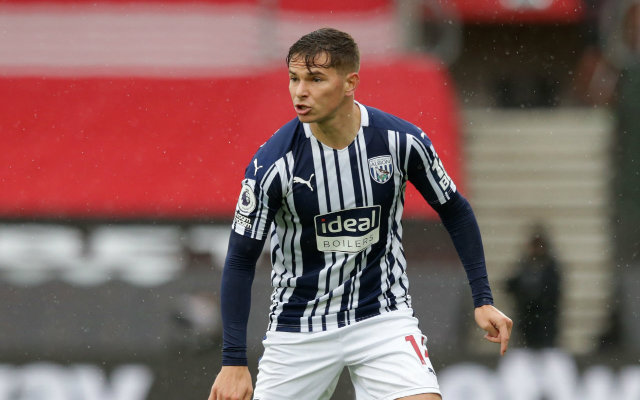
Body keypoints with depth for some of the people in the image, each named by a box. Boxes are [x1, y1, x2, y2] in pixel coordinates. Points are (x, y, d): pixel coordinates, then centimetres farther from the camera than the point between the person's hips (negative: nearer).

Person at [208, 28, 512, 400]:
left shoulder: (402, 141, -12)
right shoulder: (274, 163, -16)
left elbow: (455, 212, 5)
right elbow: (241, 260, -10)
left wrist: (483, 299, 1)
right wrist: (234, 362, -14)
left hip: (382, 316, 0)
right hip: (299, 326, 0)